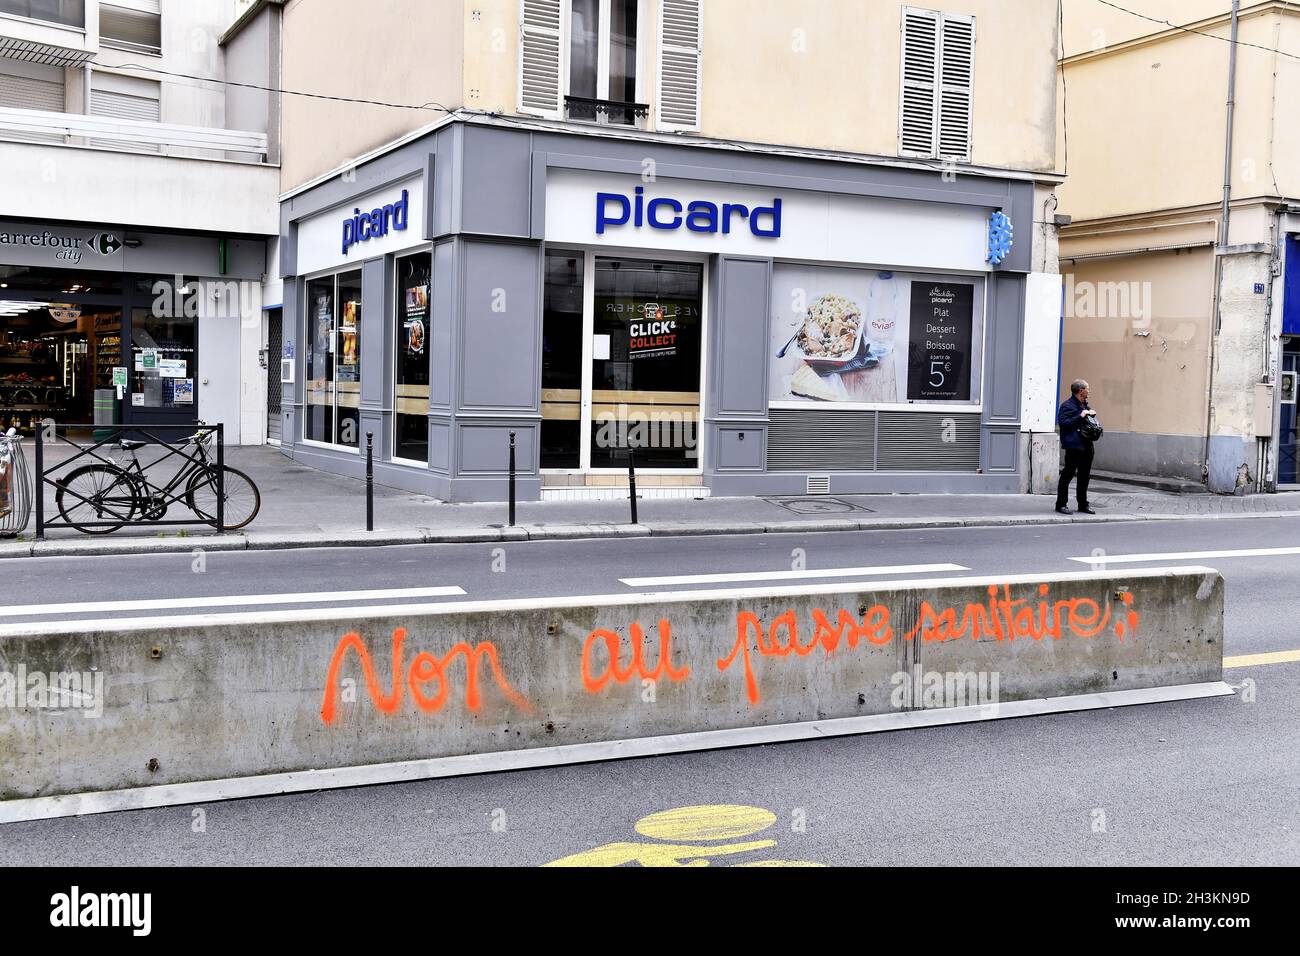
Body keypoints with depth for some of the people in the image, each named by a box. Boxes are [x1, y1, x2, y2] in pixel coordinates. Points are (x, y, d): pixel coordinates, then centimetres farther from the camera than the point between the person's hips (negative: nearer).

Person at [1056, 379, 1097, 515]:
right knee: (1068, 474, -5)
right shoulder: (1067, 405, -9)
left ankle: (1083, 504, 20)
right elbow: (1063, 423, -20)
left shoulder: (1085, 405, 20)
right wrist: (1080, 416, -21)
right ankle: (1061, 505, 1)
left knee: (1084, 476, 12)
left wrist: (1092, 415, 11)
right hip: (1074, 446, -9)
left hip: (1086, 446, 9)